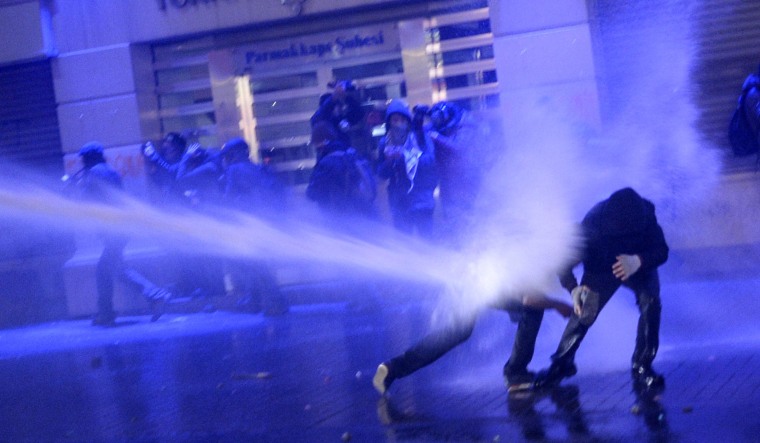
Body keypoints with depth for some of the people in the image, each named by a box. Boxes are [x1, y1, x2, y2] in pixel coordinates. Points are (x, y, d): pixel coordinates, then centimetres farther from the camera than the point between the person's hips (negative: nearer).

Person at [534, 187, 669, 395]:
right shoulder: (593, 223, -35)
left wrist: (638, 261, -51)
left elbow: (661, 250, -30)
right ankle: (562, 362, 12)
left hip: (638, 266, 1)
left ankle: (642, 367, -11)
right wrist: (573, 289, -36)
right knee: (584, 311, -14)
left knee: (650, 303, -24)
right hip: (601, 268, -1)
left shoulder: (645, 215, -34)